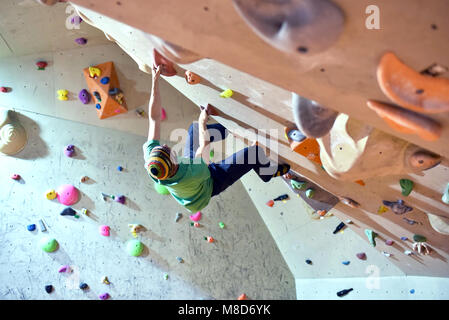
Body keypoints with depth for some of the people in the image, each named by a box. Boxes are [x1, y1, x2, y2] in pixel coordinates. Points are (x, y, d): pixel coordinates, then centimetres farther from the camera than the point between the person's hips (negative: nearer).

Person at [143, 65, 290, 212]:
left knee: (194, 128, 8)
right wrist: (203, 121, -13)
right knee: (255, 151, -13)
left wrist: (155, 80, -30)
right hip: (209, 185, -5)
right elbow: (204, 145, -28)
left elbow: (154, 117, -30)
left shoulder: (150, 156, -35)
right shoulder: (193, 174, -48)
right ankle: (268, 172, 23)